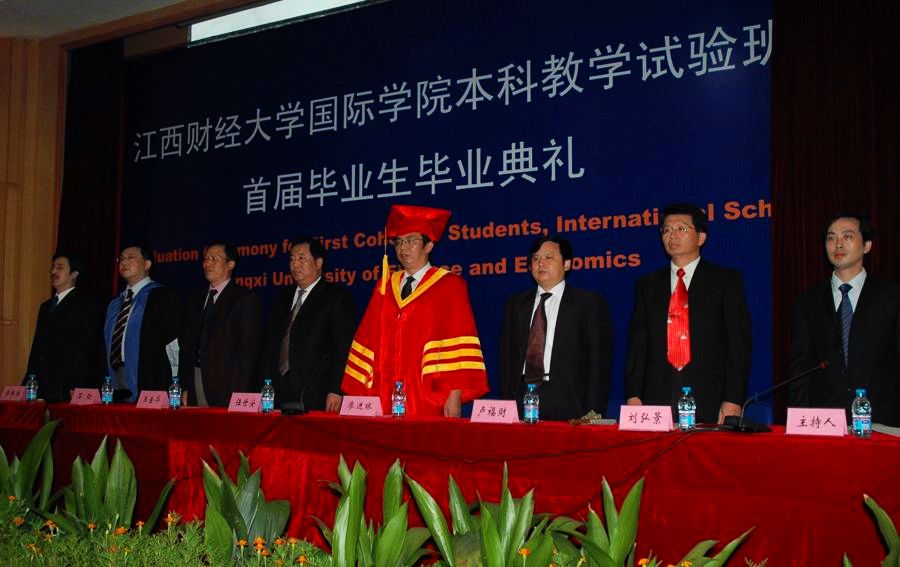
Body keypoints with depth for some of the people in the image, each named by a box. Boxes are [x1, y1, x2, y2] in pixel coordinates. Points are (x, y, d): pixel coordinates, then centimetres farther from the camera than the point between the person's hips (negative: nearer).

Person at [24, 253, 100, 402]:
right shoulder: (45, 307, 22)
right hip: (43, 388, 7)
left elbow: (85, 349, -11)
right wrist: (27, 384, 12)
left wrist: (74, 388, -19)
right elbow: (36, 347, 21)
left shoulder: (85, 304, -3)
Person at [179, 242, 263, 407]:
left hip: (227, 385, -5)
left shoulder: (247, 299, -3)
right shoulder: (195, 299, 18)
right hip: (196, 380, 6)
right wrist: (184, 387, 8)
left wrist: (240, 395, -16)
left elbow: (249, 350, -9)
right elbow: (188, 345, 17)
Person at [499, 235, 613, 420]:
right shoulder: (515, 303, 16)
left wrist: (593, 415, -9)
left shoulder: (589, 303, 4)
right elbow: (507, 355, 14)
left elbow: (600, 361, -1)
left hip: (566, 404, -3)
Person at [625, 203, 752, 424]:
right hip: (656, 403, 2)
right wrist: (633, 396, -1)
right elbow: (637, 346, 11)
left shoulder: (727, 281, 7)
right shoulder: (647, 285, 15)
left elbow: (739, 345, 1)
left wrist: (733, 401, -8)